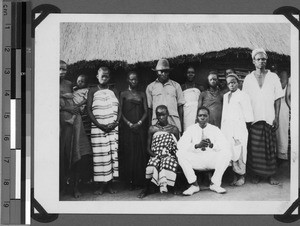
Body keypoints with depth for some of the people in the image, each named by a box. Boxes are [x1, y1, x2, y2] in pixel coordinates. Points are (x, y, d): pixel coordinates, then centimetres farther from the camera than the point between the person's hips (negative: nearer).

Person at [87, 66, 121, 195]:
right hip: (98, 127, -3)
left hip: (113, 127, 3)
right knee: (100, 154, -7)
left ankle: (110, 184, 3)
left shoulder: (113, 92, 15)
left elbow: (119, 109, 11)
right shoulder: (93, 91, 6)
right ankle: (101, 185, -2)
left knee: (113, 153, -2)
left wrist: (116, 122, -7)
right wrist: (99, 125, -12)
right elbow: (89, 110, -2)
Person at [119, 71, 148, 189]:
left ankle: (139, 181, 0)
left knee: (140, 152, -2)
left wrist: (139, 123, -8)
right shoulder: (123, 94, 6)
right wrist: (129, 123, -11)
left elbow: (146, 111, 7)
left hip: (140, 127, 2)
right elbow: (120, 111, 0)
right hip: (127, 127, -2)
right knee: (128, 152, -4)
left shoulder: (142, 94, 12)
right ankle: (129, 180, -1)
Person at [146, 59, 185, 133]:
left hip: (174, 121, 1)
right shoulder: (150, 87, 12)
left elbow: (180, 105, 12)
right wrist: (150, 124, 4)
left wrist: (181, 123, 5)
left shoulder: (176, 85, 13)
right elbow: (149, 107, 11)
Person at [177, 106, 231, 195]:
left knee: (226, 153, -27)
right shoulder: (191, 129, 5)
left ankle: (215, 184, -15)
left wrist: (212, 145, -27)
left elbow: (225, 145, -7)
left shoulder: (215, 129, 7)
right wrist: (197, 145, -26)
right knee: (180, 154, -27)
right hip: (196, 160, 0)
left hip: (212, 161, 0)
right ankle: (194, 185, -18)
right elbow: (180, 145, -10)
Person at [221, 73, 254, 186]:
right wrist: (222, 128, 13)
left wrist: (248, 125, -6)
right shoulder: (225, 96, 18)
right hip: (227, 127, 5)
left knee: (239, 152, -6)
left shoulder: (243, 96, 0)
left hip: (239, 127, -5)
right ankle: (235, 176, 7)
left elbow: (248, 113, -2)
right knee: (230, 152, 1)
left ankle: (241, 176, 0)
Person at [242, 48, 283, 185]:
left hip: (269, 118, 0)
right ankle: (256, 175, 9)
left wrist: (277, 117, -4)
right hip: (253, 118, 0)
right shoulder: (248, 78, 7)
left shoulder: (273, 77, 6)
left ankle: (270, 175, 6)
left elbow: (277, 98, 4)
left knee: (270, 147, 0)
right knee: (254, 148, 0)